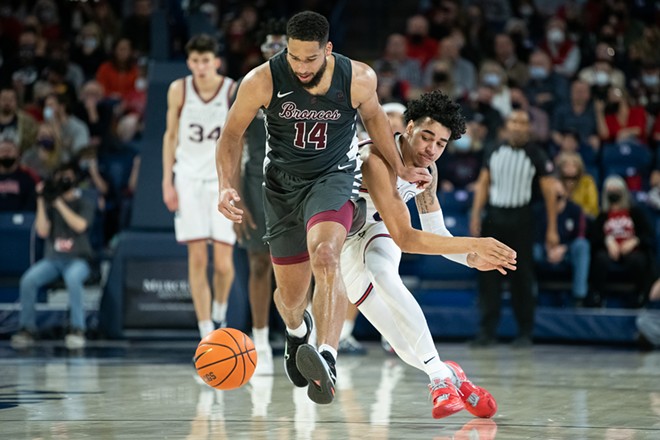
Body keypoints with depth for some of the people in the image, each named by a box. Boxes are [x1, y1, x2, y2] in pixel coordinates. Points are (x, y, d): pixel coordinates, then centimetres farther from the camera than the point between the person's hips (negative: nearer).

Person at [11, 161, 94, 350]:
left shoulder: (85, 203, 6)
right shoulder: (50, 204, 11)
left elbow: (80, 225, -13)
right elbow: (42, 231, 0)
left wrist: (59, 203, -15)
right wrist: (41, 202, -6)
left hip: (78, 259, -3)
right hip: (52, 259, 3)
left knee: (73, 277, -38)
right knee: (28, 280, -25)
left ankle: (77, 329, -30)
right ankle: (27, 328, -14)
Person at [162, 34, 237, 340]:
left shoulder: (234, 92, -7)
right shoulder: (179, 90, -1)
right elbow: (171, 135, 9)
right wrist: (167, 181, 3)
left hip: (224, 180, -1)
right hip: (189, 178, 1)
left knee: (223, 263, -6)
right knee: (197, 260, -4)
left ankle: (220, 313, 24)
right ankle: (206, 333, 1)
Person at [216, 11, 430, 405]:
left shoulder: (359, 79, -17)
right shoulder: (262, 81, -19)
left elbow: (373, 115, 7)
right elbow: (232, 134, -5)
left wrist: (400, 168, 15)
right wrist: (227, 186, -20)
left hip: (333, 178, -2)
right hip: (283, 184, 2)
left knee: (325, 256, -33)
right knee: (290, 293, 11)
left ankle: (327, 362, -48)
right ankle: (296, 329, 51)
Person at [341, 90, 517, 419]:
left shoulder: (427, 170, -8)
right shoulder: (378, 161, -33)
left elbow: (436, 233, 2)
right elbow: (405, 238, -37)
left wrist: (473, 259, -18)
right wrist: (473, 244, -41)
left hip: (373, 232, 4)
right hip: (340, 240, -3)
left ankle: (440, 377, -31)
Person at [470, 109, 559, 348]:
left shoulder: (536, 156, -2)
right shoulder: (494, 153, 9)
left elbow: (549, 192, -3)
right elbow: (483, 183, 12)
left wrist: (552, 229, -7)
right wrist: (476, 215, 0)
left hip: (520, 220, -3)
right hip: (494, 218, 3)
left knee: (522, 277, 1)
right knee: (488, 275, -1)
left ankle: (525, 332, 9)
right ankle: (487, 330, 4)